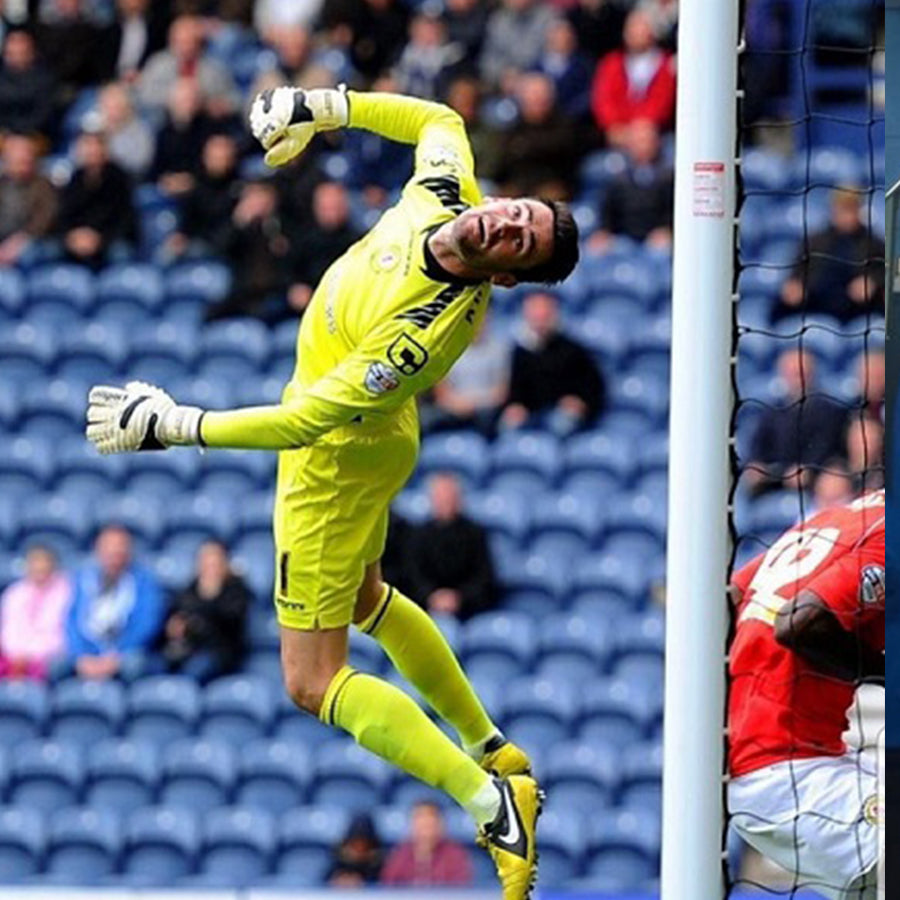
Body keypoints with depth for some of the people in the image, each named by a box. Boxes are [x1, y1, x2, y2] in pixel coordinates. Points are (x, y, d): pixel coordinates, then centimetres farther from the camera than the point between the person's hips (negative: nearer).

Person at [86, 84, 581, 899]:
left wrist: (170, 425, -33)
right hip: (377, 437, 9)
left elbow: (304, 421, -37)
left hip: (336, 458, -9)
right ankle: (494, 751, 43)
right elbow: (437, 118, 6)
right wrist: (323, 106, 2)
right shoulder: (444, 189, -19)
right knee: (365, 598, 32)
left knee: (315, 682, -5)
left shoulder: (434, 327, -39)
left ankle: (494, 806, -12)